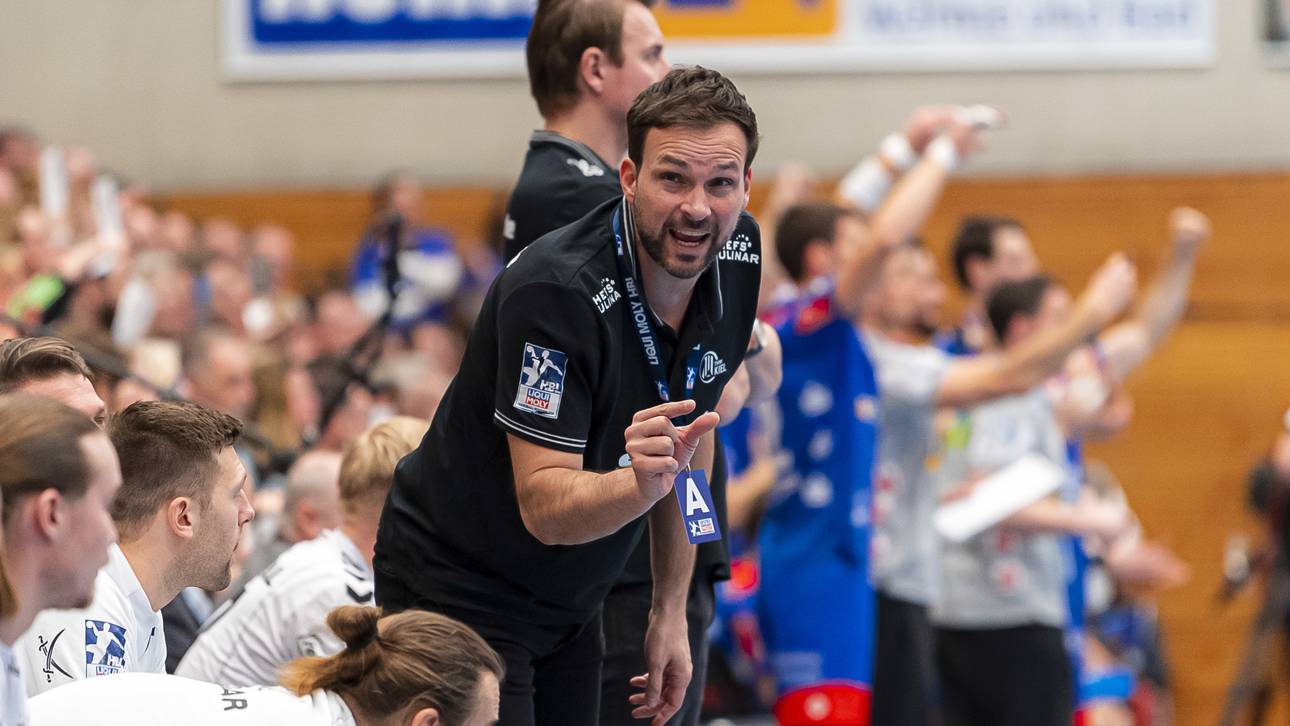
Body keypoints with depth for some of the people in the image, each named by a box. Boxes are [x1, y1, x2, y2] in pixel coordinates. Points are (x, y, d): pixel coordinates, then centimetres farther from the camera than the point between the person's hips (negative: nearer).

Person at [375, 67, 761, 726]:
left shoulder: (736, 260, -6)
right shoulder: (554, 290, -29)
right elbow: (544, 507, -30)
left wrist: (670, 609, 7)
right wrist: (641, 483, -50)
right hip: (459, 592, -7)